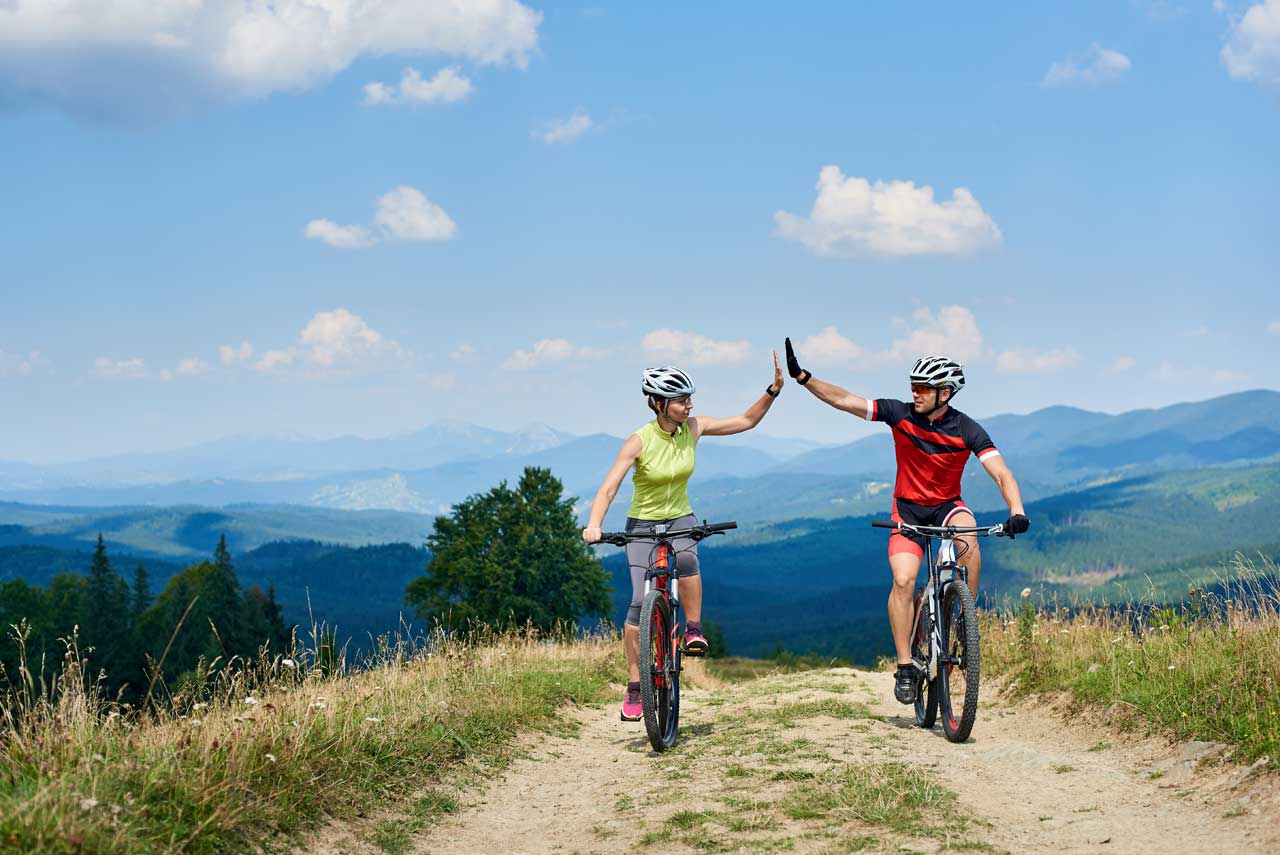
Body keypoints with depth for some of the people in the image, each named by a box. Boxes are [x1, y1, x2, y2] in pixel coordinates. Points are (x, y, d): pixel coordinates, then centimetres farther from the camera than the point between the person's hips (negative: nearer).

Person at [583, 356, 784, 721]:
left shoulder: (693, 428, -9)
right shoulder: (639, 441, -20)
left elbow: (747, 420, -1)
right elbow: (608, 489, -25)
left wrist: (774, 390, -15)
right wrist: (593, 525, -41)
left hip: (681, 518, 2)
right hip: (643, 523, -2)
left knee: (686, 558, -35)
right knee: (640, 603, -13)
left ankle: (694, 629, -15)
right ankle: (634, 687, -1)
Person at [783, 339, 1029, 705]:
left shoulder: (967, 431, -16)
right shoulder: (900, 414, -12)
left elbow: (1001, 473, -23)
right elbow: (845, 400, -14)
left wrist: (1016, 511, -41)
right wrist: (801, 376, -23)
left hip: (947, 505, -1)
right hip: (908, 509, 1)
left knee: (967, 538, -35)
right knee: (903, 581, -20)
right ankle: (905, 667, -11)